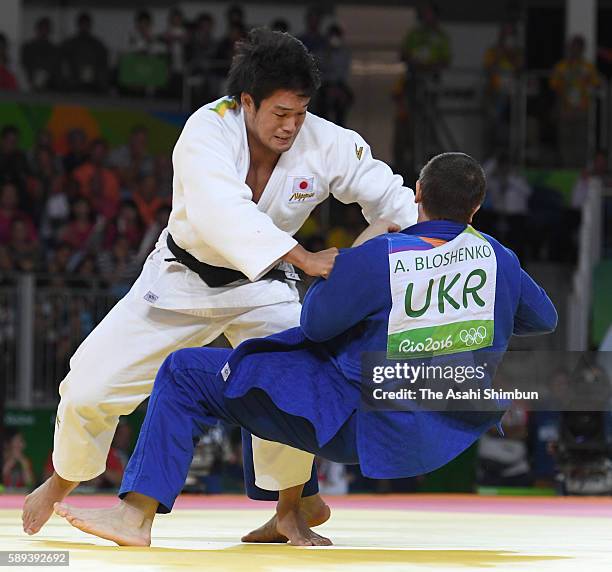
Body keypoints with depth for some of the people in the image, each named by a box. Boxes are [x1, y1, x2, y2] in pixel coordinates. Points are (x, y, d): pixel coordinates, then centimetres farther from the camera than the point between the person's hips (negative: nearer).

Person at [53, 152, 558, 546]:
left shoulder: (376, 258, -21)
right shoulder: (496, 257, -6)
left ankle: (138, 513, -8)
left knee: (186, 374, 1)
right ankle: (289, 516, 32)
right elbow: (544, 319, 12)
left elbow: (317, 322, -7)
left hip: (360, 426, -6)